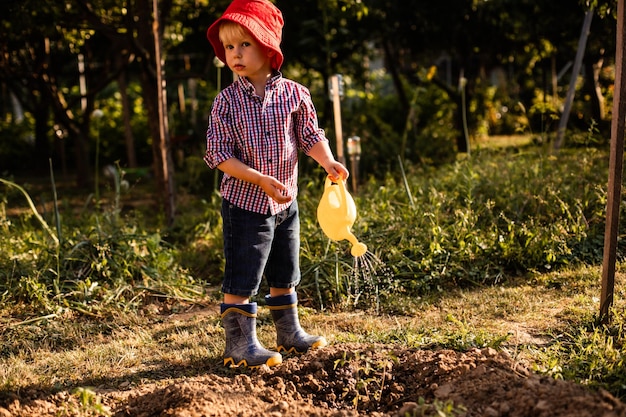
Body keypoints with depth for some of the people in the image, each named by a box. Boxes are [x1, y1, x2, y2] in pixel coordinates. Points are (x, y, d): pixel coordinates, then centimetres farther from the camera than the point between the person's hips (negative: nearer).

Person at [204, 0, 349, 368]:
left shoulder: (294, 93, -4)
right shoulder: (227, 101, -10)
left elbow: (310, 136, 4)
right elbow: (219, 153, -13)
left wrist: (329, 162, -17)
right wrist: (261, 180, -23)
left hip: (286, 203, 4)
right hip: (244, 202, -3)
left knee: (285, 275, 17)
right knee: (241, 279, -3)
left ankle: (289, 332, 33)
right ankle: (240, 344, 7)